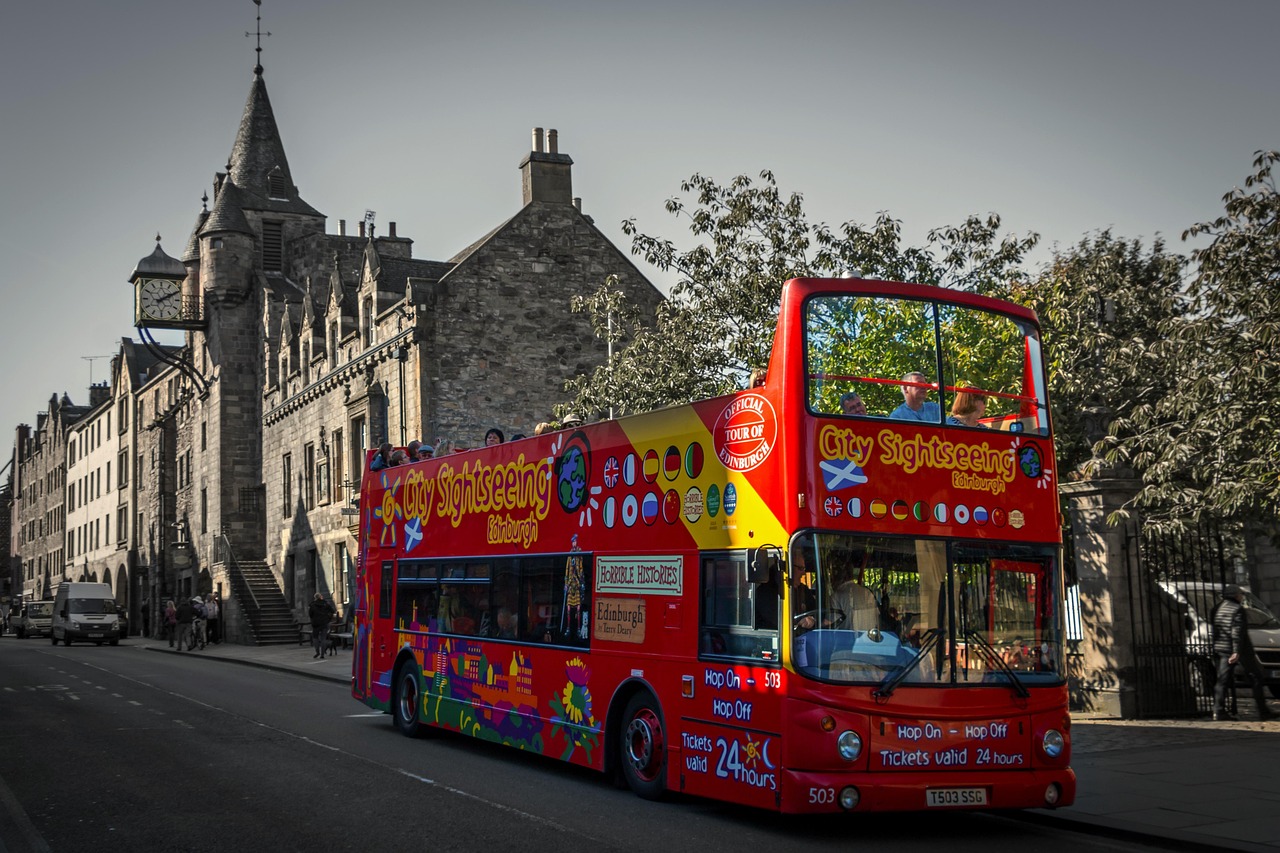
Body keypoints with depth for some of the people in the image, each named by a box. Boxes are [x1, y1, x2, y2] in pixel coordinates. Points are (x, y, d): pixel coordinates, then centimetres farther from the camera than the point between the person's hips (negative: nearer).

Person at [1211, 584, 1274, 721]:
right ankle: (1263, 711, 5)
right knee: (1256, 678, 4)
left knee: (1223, 680, 3)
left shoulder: (1218, 609, 13)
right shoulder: (1237, 609, -11)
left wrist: (1215, 650, 20)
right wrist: (1237, 652, -24)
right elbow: (1237, 632, -19)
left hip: (1221, 649, 7)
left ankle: (1218, 711, -8)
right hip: (1239, 649, -7)